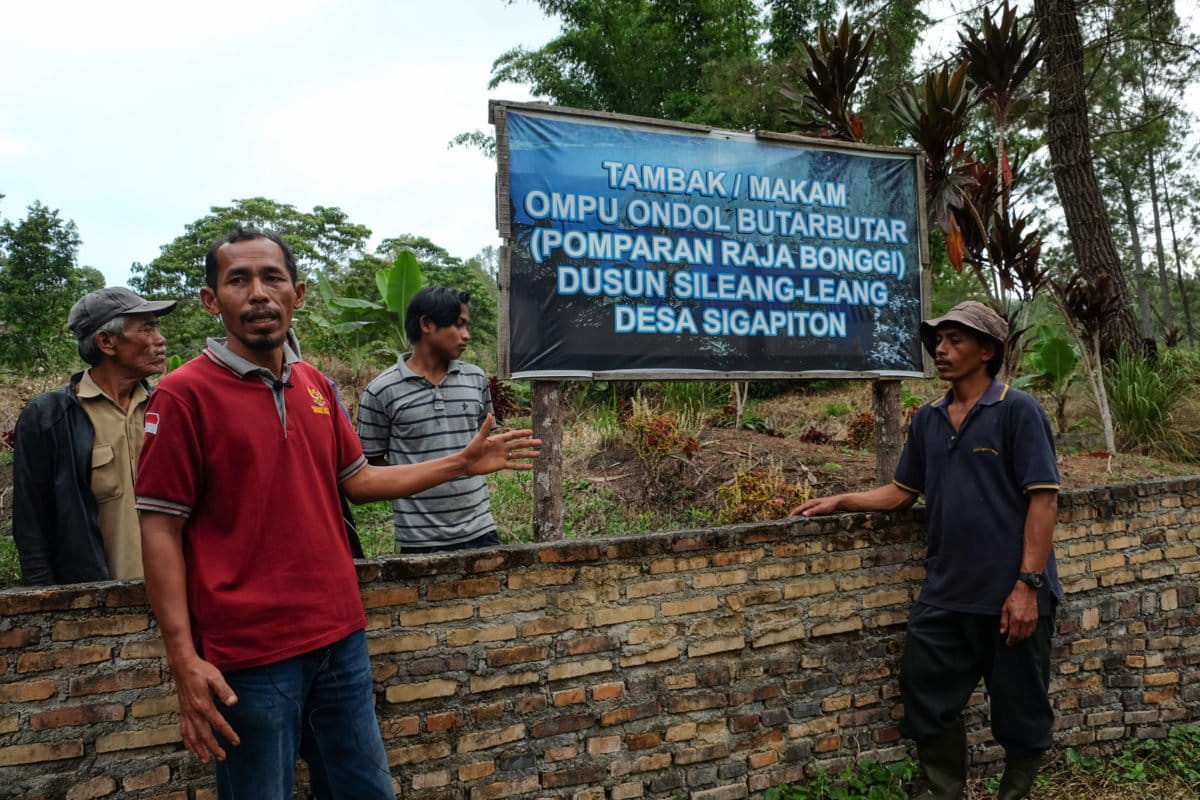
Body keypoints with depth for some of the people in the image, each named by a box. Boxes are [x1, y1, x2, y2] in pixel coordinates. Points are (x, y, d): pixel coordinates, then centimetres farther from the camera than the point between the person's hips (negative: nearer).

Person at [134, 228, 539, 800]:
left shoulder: (316, 385, 7)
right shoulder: (185, 393, -11)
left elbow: (358, 481, 15)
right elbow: (160, 532, -11)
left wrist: (463, 463, 13)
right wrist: (184, 659, -17)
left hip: (341, 636, 6)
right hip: (250, 652, -6)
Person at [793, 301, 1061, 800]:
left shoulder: (1017, 411, -9)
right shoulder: (928, 420, 9)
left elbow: (1043, 500, -13)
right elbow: (903, 492, 15)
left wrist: (1027, 585, -18)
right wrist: (840, 502, 4)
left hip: (1010, 593, -5)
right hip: (945, 592, 6)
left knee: (1019, 709, 11)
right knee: (928, 697, 13)